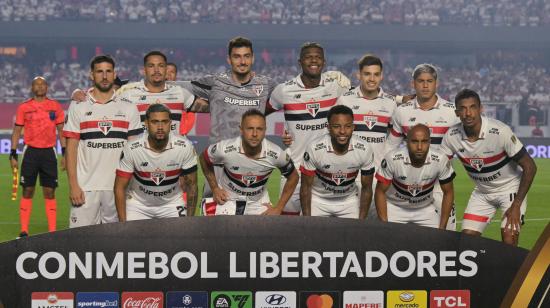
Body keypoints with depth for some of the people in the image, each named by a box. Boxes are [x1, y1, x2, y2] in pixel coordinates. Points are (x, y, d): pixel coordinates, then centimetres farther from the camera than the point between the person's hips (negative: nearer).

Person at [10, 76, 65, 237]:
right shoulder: (24, 107, 3)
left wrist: (65, 153, 4)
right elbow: (16, 132, 7)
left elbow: (61, 131, 10)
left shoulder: (55, 106, 6)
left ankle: (52, 230, 4)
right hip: (31, 152, -1)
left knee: (50, 192, 2)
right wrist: (13, 155, 1)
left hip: (49, 152, 1)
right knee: (28, 191, 1)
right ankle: (24, 230, 4)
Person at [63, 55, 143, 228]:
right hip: (86, 187, -1)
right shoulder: (78, 106, 5)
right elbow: (71, 147, 2)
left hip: (118, 187, 1)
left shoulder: (128, 107, 8)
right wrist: (73, 185, -6)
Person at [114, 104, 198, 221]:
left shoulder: (185, 147, -19)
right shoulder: (132, 149, -22)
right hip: (138, 204, -1)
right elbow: (120, 188, -13)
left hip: (172, 204, 1)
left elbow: (191, 185, -7)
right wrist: (123, 224, -17)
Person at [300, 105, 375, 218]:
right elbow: (306, 186, -13)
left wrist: (361, 222, -9)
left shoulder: (364, 150, -20)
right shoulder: (314, 148, -25)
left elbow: (367, 188, -7)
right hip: (318, 199, -1)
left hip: (349, 201, 1)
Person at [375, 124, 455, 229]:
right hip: (395, 207, -2)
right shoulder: (392, 159, -27)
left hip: (426, 209, 2)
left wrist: (442, 228, -9)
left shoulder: (440, 160, -23)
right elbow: (380, 192, -14)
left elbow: (448, 193, -7)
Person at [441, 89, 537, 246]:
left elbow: (529, 167, -21)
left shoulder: (500, 132, -29)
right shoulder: (451, 136, -17)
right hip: (482, 192, 4)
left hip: (510, 187, -4)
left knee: (509, 240, -18)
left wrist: (516, 205, -23)